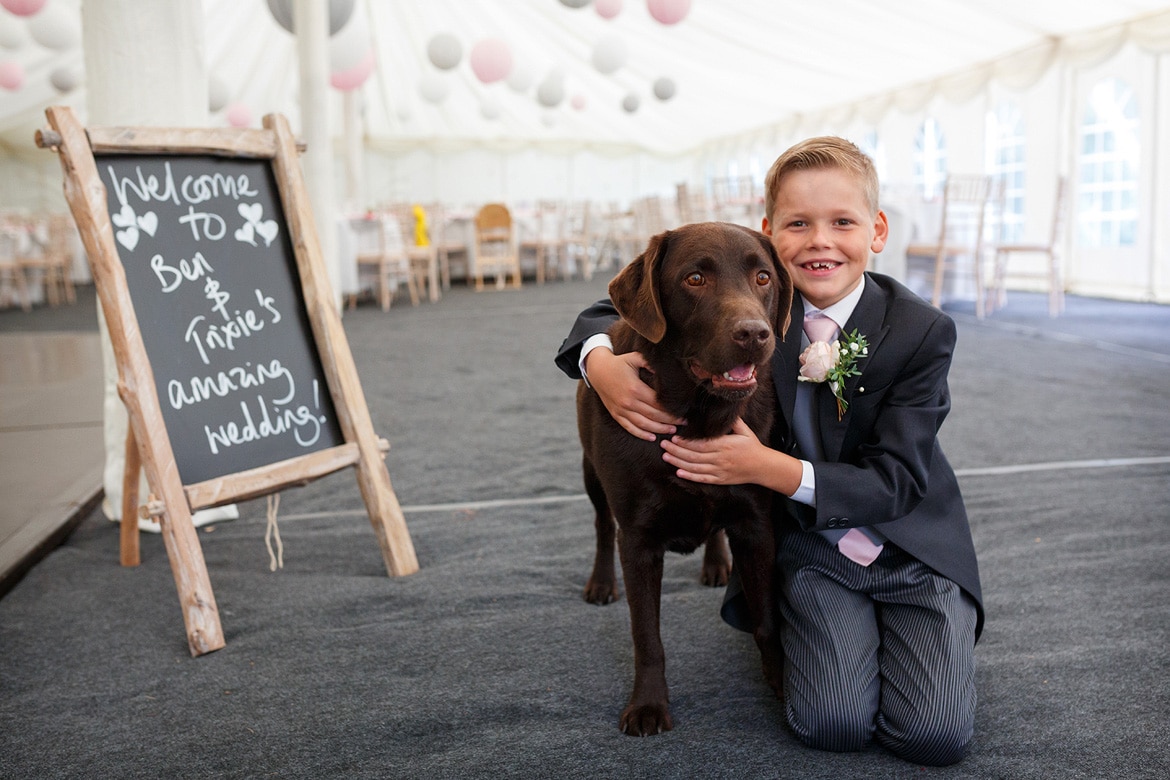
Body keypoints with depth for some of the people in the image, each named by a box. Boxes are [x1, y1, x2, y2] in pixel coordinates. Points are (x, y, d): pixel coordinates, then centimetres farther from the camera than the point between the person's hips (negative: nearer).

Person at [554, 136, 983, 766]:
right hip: (811, 543, 1)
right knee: (833, 723, -16)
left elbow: (896, 481, -18)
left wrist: (770, 466, -31)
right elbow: (619, 309, -3)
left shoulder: (923, 331, -15)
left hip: (913, 546, 0)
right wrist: (602, 363, -28)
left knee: (935, 736, -13)